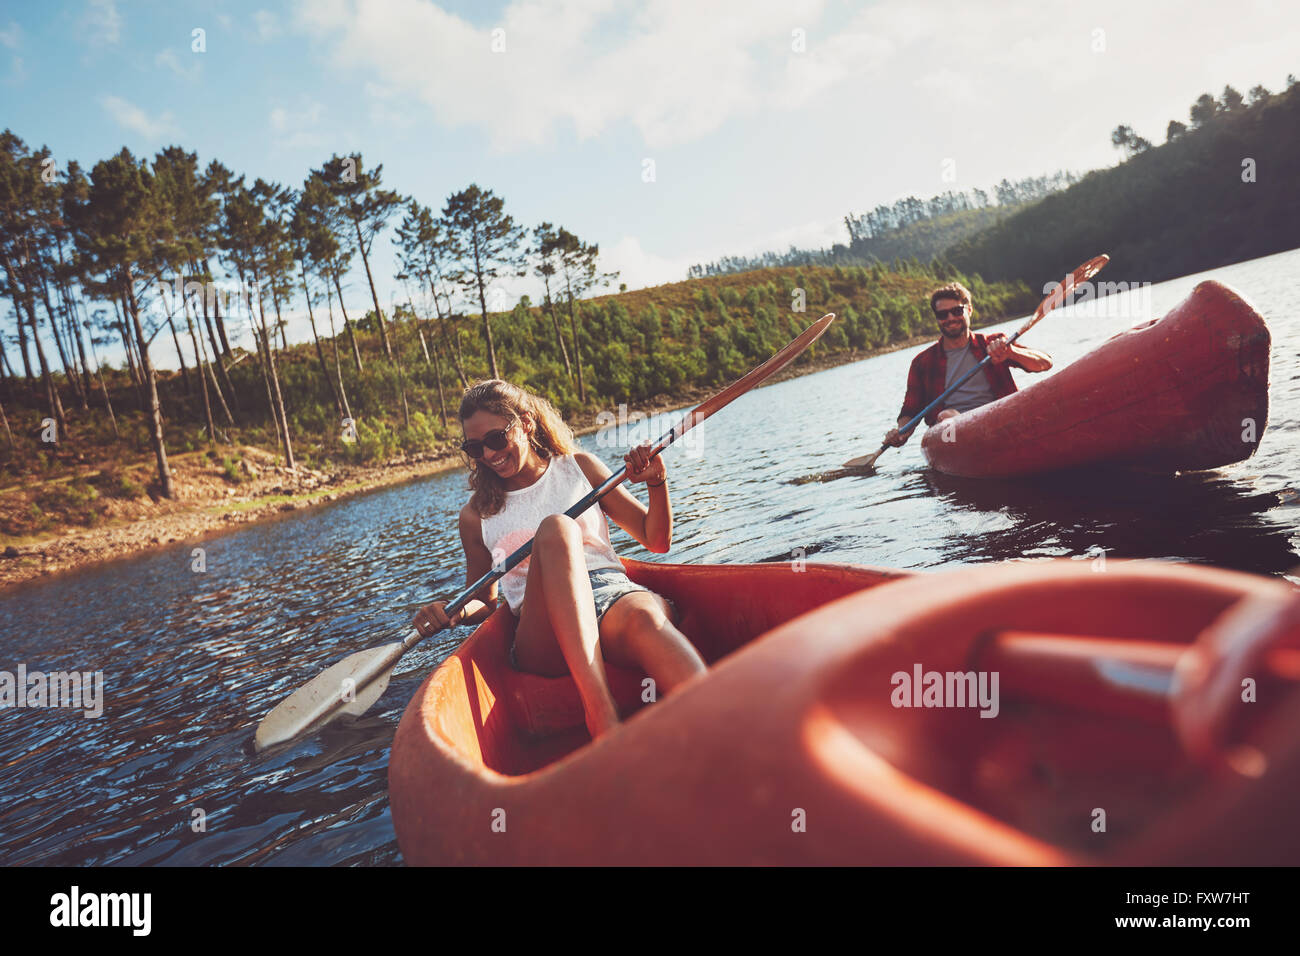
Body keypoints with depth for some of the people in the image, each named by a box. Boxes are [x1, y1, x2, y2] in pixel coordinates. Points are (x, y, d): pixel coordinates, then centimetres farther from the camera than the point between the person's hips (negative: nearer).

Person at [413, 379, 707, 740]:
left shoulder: (577, 467, 18)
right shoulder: (477, 514, 19)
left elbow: (657, 540, 19)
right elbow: (483, 602, 26)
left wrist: (657, 483, 1)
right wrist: (453, 612, 3)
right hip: (544, 637, -1)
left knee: (645, 617, -38)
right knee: (554, 528, -30)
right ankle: (601, 712, -48)